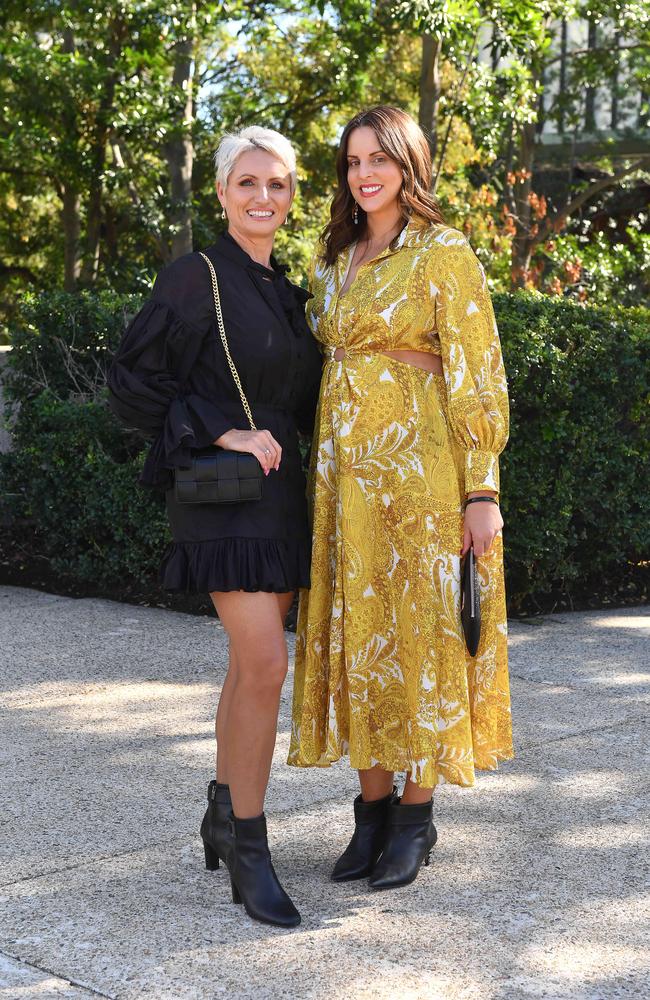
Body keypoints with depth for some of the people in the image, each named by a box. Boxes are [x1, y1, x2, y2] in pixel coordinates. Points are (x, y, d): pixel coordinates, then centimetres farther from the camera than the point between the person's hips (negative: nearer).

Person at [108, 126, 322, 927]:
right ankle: (248, 847, -5)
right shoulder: (196, 278, -7)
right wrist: (219, 435, -16)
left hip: (280, 492, 8)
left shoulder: (285, 290, 15)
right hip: (222, 495, -7)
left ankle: (224, 815, 24)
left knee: (253, 663, 11)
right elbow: (132, 384, -11)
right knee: (265, 664, -15)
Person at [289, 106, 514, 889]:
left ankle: (417, 815, 12)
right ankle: (374, 809, 17)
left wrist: (481, 492, -13)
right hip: (343, 466, 6)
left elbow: (475, 377, -8)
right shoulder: (334, 261, 15)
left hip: (417, 464, -6)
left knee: (419, 628, 0)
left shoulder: (443, 254, -5)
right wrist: (319, 472, 12)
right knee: (354, 631, 7)